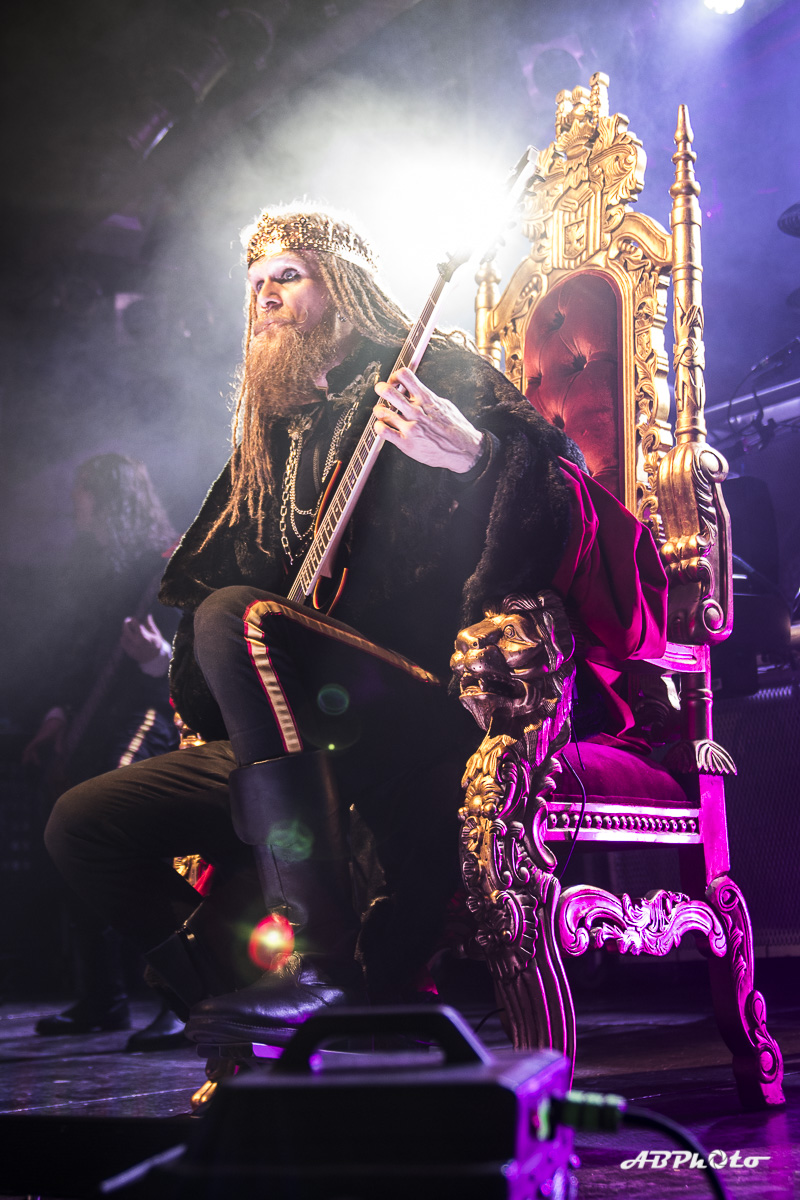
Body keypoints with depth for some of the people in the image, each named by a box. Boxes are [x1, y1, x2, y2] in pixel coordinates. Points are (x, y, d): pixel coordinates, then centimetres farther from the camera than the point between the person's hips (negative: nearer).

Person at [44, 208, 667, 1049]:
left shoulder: (438, 376, 2)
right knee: (84, 827, -1)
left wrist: (475, 457, -32)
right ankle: (263, 1036, -6)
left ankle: (316, 956, -36)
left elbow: (561, 500, -12)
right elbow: (204, 581, 26)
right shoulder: (274, 437, 21)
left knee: (238, 620, -33)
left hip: (430, 702, -7)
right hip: (309, 735, 8)